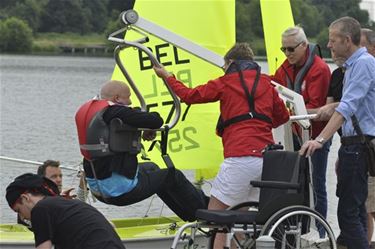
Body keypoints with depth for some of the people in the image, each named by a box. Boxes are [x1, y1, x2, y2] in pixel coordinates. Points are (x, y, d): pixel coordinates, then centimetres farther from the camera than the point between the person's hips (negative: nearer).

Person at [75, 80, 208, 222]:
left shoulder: (86, 110, 8)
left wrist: (141, 133, 14)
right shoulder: (116, 112, -19)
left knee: (150, 168, 32)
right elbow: (156, 121, -22)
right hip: (120, 190, -10)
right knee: (172, 176, 7)